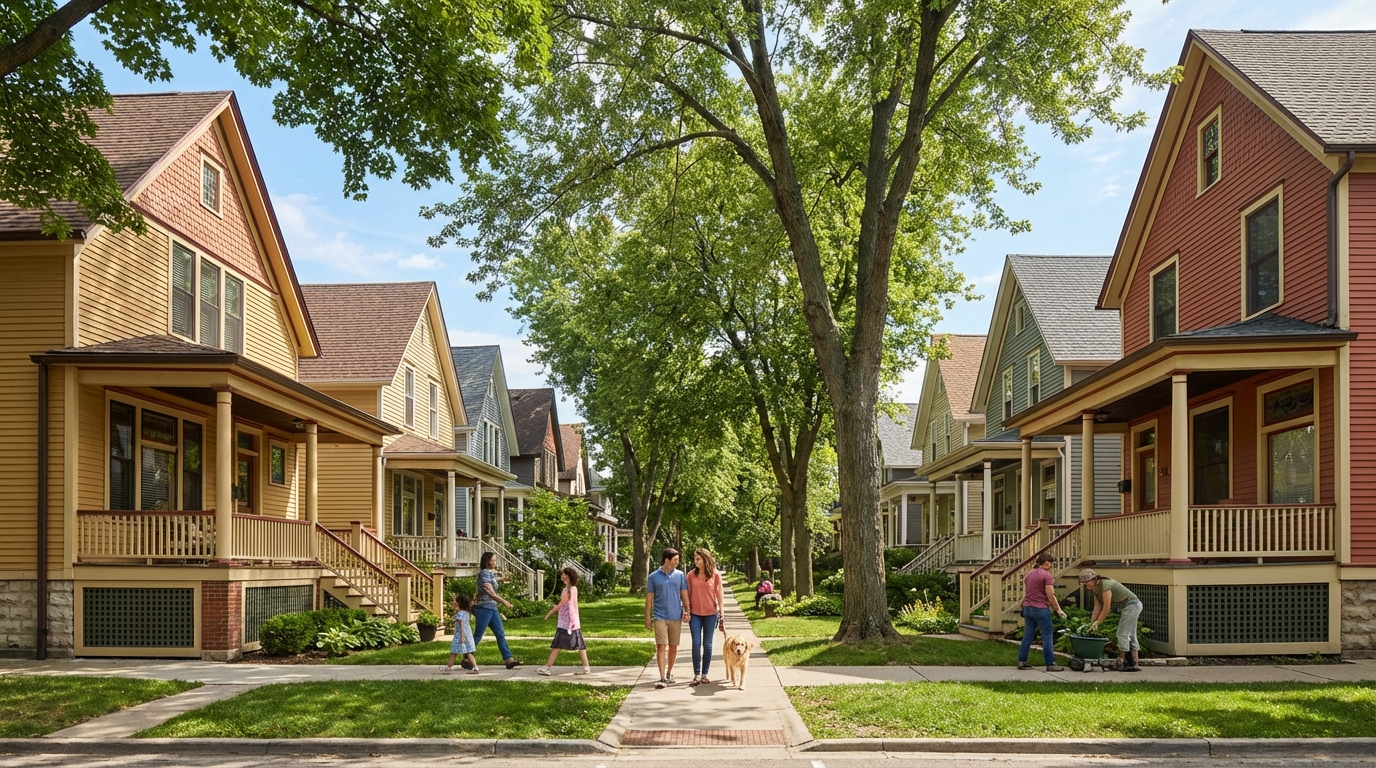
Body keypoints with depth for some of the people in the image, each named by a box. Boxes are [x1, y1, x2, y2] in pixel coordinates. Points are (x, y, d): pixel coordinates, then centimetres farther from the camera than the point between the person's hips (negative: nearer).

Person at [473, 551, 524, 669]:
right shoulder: (484, 573, -13)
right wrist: (504, 602, -15)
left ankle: (509, 659, 5)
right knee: (477, 636, -2)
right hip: (484, 608, -9)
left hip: (492, 608, 9)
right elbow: (491, 593, -18)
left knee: (500, 634, 5)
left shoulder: (491, 573, 15)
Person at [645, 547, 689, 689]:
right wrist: (647, 617, -1)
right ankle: (662, 678, -10)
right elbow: (649, 598, 2)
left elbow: (684, 594, 7)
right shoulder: (653, 577, 0)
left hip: (676, 616, 2)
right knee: (661, 646, -9)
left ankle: (669, 673, 27)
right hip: (660, 617, -2)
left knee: (673, 646, 11)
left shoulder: (680, 575, 4)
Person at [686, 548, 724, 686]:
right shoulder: (691, 575, 0)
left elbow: (719, 594, 0)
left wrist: (721, 612, -2)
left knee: (707, 644, 6)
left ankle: (704, 674, 13)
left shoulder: (715, 575, -3)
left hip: (710, 613, 0)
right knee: (696, 643, -3)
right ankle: (696, 675, 0)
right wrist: (686, 610, -3)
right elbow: (687, 594, 4)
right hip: (695, 614, 1)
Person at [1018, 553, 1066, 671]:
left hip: (1027, 608, 7)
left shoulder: (1028, 574, 14)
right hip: (1041, 609, -7)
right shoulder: (1047, 575, -10)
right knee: (1047, 636, -1)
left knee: (1027, 635, 10)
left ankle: (1022, 661, 10)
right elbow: (1050, 596, -13)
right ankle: (1050, 664, -1)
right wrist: (1058, 610, -4)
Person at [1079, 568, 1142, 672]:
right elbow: (1097, 609, 8)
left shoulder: (1105, 585, -23)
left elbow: (1106, 608, -21)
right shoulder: (1095, 590, 6)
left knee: (1123, 634, -9)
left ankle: (1127, 663, -7)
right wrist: (1091, 624, 3)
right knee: (1131, 636, 11)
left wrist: (1097, 622, -13)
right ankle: (1134, 664, 14)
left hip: (1131, 605, -10)